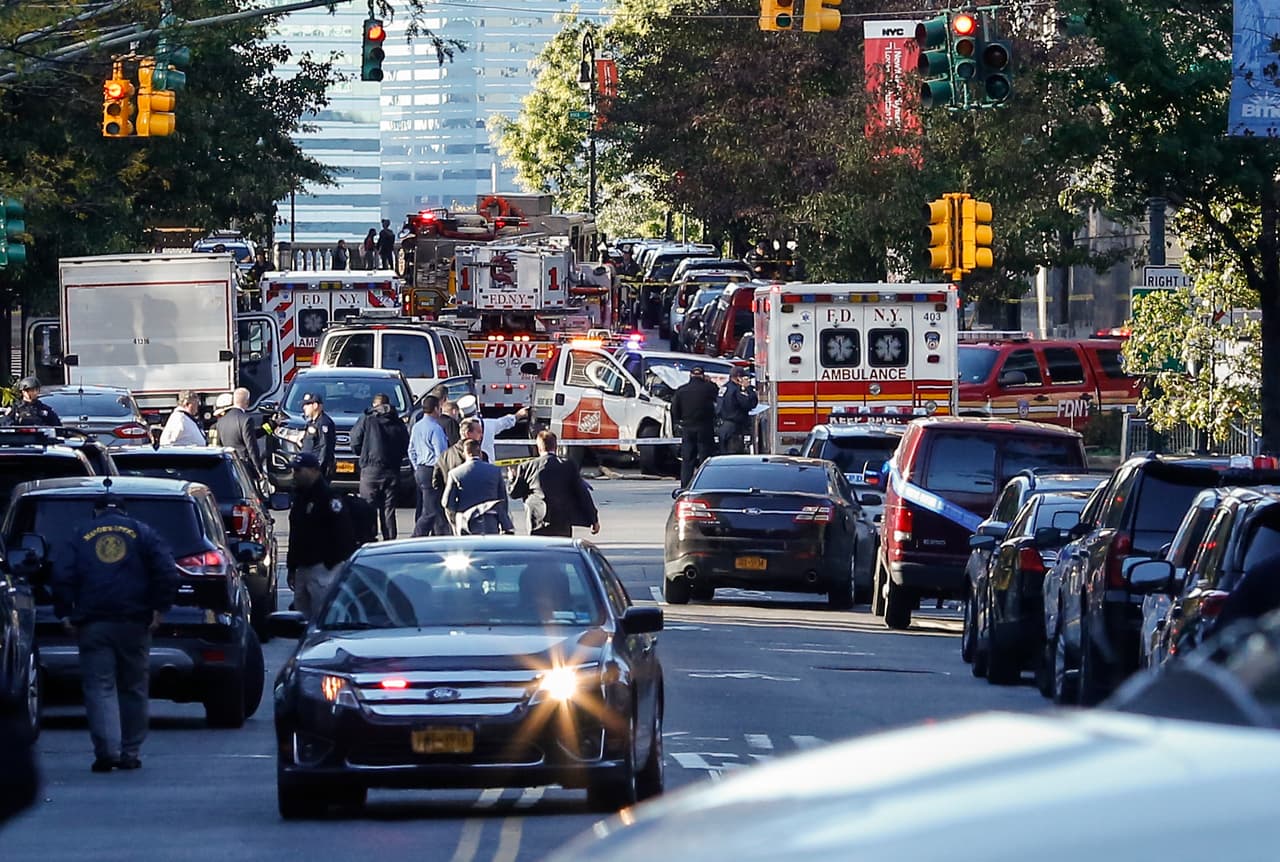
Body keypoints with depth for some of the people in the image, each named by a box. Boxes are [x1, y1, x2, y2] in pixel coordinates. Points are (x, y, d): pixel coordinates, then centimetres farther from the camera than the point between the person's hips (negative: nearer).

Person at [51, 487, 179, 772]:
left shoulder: (80, 535, 9)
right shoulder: (142, 533, 9)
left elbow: (61, 576, 0)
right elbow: (167, 571, -3)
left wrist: (65, 613, 3)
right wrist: (159, 608, 0)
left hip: (93, 625, -1)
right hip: (133, 622, 1)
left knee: (99, 688, -3)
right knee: (133, 688, 11)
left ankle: (106, 750, -19)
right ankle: (129, 753, 12)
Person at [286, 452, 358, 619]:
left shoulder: (328, 498, -12)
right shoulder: (299, 497, 17)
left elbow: (343, 535, -16)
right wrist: (291, 567, 22)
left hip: (323, 568, -9)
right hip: (303, 567, 9)